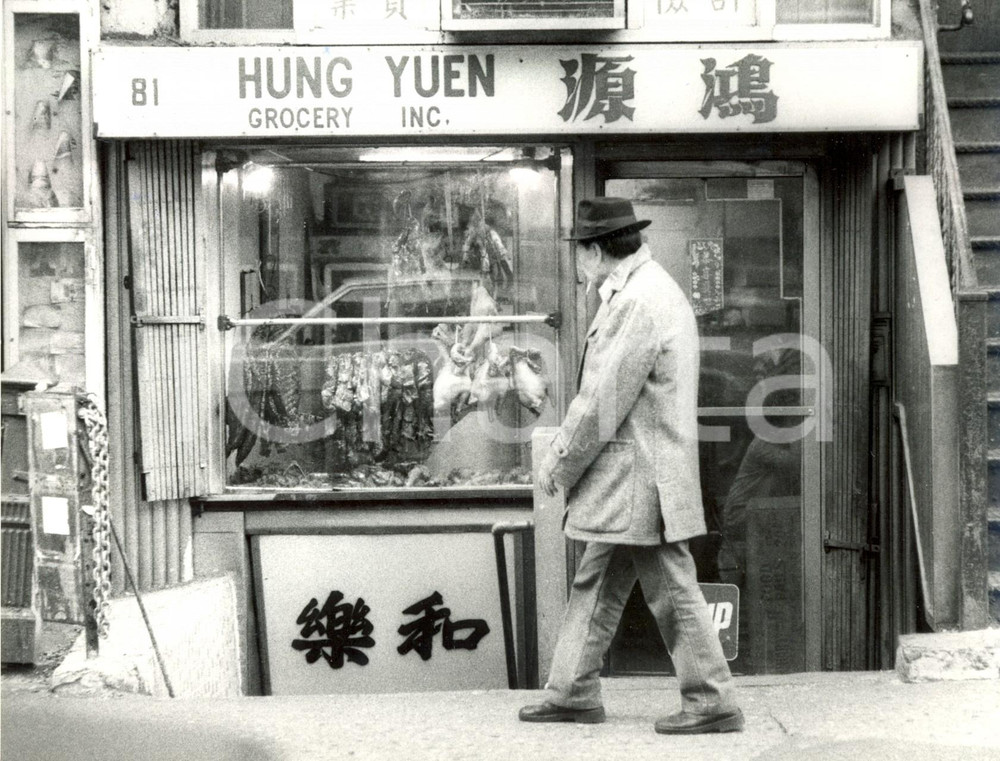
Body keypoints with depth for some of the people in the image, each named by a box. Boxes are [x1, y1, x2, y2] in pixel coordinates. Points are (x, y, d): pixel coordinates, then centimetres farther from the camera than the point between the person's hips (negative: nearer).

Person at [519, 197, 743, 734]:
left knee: (671, 590, -2)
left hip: (640, 480, -11)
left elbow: (604, 401, -19)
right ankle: (573, 694, 24)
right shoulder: (641, 292, 15)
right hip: (623, 486, 11)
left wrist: (559, 465, -8)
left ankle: (712, 702, 7)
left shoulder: (640, 302, -18)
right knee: (596, 587, 15)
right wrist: (564, 449, 15)